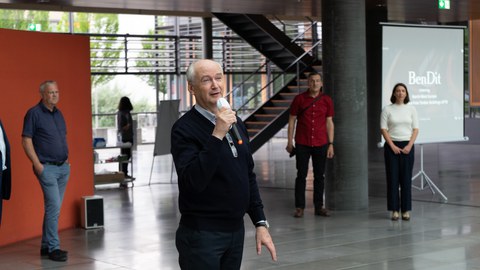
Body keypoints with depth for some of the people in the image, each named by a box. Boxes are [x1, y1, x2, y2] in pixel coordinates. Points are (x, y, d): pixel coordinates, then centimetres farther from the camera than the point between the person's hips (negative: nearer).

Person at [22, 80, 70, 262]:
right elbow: (26, 141, -11)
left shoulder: (58, 114, 13)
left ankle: (46, 246, 20)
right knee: (54, 206, -11)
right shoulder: (34, 113, -8)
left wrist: (66, 159, 12)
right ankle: (53, 248, -5)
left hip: (63, 167, 7)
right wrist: (37, 165, -15)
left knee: (53, 208, 11)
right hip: (47, 168, -7)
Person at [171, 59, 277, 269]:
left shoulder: (235, 122, 9)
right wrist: (217, 135, -27)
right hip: (202, 236, -6)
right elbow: (193, 181, -24)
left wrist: (261, 223, 10)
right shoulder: (184, 128, -12)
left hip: (236, 230, 6)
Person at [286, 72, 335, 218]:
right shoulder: (299, 99, 0)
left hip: (321, 144, 2)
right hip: (302, 144, -2)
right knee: (301, 175, 2)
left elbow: (329, 123, 7)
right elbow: (292, 120, 3)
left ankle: (319, 206, 16)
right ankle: (299, 207, 8)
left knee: (320, 176, 7)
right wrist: (290, 142, 0)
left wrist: (331, 144, 3)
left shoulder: (327, 100, 4)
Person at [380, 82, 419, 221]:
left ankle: (406, 210, 6)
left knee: (406, 178, 1)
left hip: (407, 146, 1)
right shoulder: (387, 109, 1)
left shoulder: (411, 109, 5)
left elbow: (415, 129, 4)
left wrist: (409, 146, -8)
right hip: (391, 146, -1)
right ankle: (394, 210, 4)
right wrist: (393, 146, -11)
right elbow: (383, 129, -3)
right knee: (392, 178, -1)